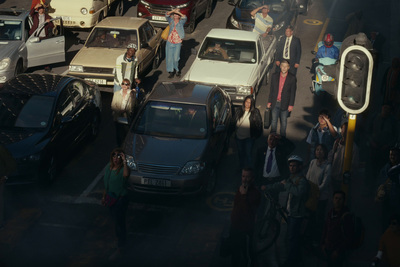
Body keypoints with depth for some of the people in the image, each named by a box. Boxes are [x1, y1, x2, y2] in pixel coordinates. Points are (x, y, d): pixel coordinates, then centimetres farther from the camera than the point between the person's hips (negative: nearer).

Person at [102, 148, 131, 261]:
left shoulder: (122, 169, -24)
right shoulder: (108, 167, -1)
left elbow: (126, 174, -52)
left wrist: (124, 162, -53)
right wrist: (104, 196, 19)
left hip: (120, 199, -7)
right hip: (111, 198, 7)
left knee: (120, 222, 3)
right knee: (115, 219, 25)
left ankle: (121, 247, 16)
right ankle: (118, 236, 49)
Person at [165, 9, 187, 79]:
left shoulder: (181, 22, 1)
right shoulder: (171, 21, 6)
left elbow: (185, 18, -18)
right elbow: (167, 15, -6)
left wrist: (178, 12, -14)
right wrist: (173, 11, -13)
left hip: (177, 43, -2)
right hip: (169, 42, 2)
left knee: (176, 58, -4)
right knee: (169, 58, 3)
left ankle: (177, 70, 21)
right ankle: (171, 72, 17)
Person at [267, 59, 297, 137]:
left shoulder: (292, 78, -6)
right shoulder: (274, 76, 1)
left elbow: (293, 92, -4)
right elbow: (271, 90, 7)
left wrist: (291, 105, -7)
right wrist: (269, 102, 5)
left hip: (285, 104, -2)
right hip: (275, 103, 2)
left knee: (283, 121, 10)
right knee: (274, 121, 9)